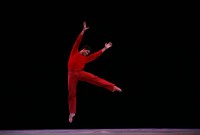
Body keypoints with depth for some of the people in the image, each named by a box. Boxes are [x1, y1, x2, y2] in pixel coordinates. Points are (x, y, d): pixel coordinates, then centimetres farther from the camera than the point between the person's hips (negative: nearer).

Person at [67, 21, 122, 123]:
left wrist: (105, 48, 19)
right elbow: (77, 41, 4)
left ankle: (113, 87, -20)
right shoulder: (74, 53, 10)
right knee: (71, 94, -1)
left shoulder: (85, 58, 17)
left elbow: (96, 55, 18)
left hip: (81, 73, 2)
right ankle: (71, 113, 6)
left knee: (95, 78, -16)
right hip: (72, 75, -2)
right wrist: (83, 31, -2)